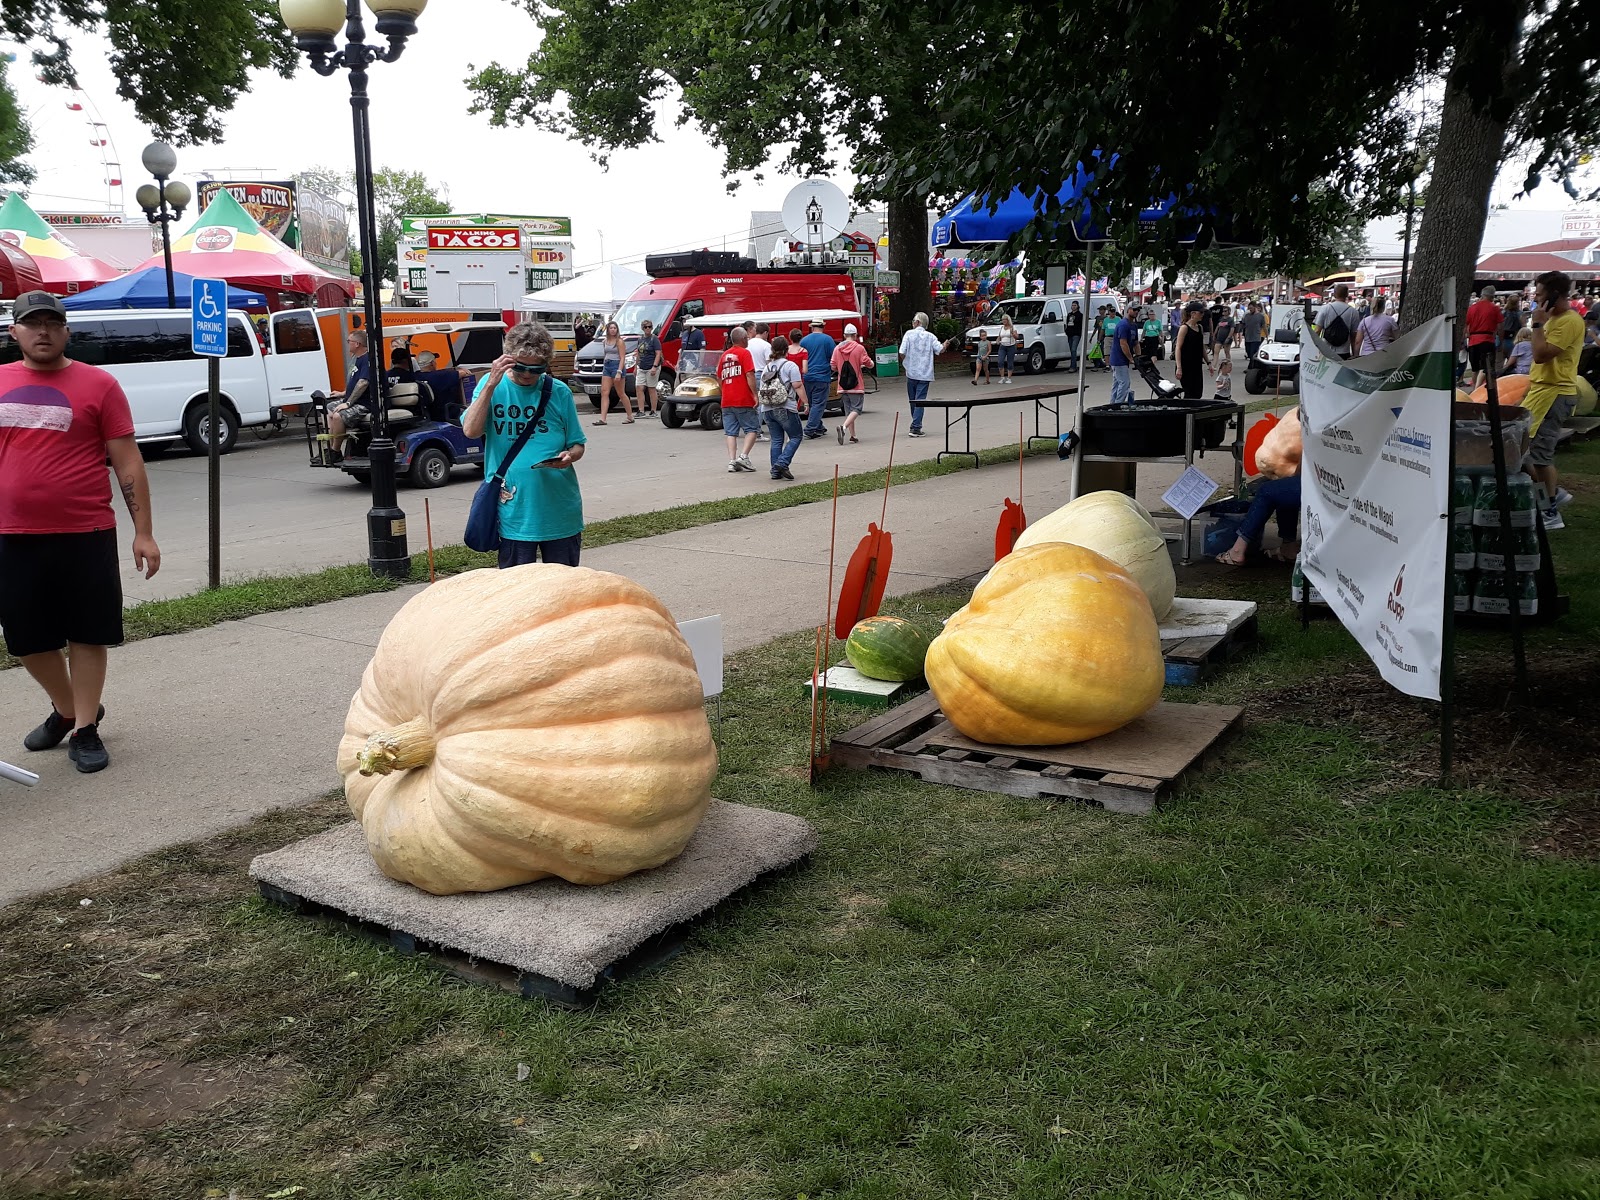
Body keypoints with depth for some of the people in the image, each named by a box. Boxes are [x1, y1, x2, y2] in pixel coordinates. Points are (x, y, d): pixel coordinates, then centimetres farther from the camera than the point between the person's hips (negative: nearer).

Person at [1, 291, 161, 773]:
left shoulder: (97, 384, -3)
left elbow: (128, 462, -3)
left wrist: (143, 532, -7)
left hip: (86, 535, -3)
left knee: (86, 634, 5)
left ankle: (84, 729, 19)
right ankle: (66, 710, 36)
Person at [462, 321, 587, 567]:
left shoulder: (559, 392, 2)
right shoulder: (492, 385, 1)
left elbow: (578, 444, 8)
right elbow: (470, 430, -13)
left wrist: (569, 456, -15)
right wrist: (491, 384, -19)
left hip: (560, 512, 1)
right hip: (513, 513, -1)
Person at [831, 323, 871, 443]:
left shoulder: (837, 348, 2)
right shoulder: (859, 348, -8)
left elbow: (833, 367, 4)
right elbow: (868, 364, -7)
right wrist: (871, 362, 17)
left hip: (843, 386, 4)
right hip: (856, 385, -4)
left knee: (848, 410, 13)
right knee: (856, 409, -2)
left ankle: (852, 435, 13)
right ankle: (843, 427, -25)